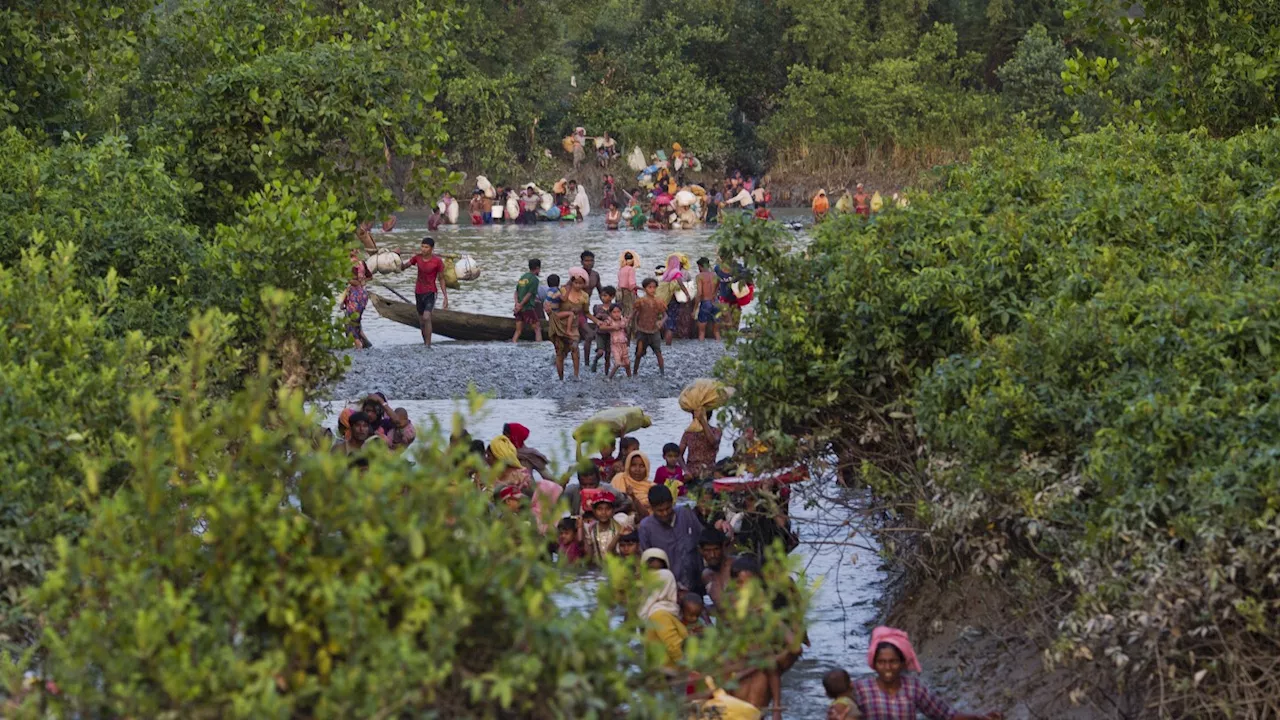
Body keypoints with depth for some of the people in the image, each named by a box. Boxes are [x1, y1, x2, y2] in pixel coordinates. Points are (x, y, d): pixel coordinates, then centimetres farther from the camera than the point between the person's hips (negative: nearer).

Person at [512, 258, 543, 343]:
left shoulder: (522, 277, 14)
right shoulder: (534, 279, -8)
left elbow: (516, 291, 9)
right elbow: (529, 294, -14)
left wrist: (517, 303, -3)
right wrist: (521, 305, -10)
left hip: (520, 308, 7)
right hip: (529, 307, -7)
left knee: (518, 331, 10)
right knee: (537, 329, 1)